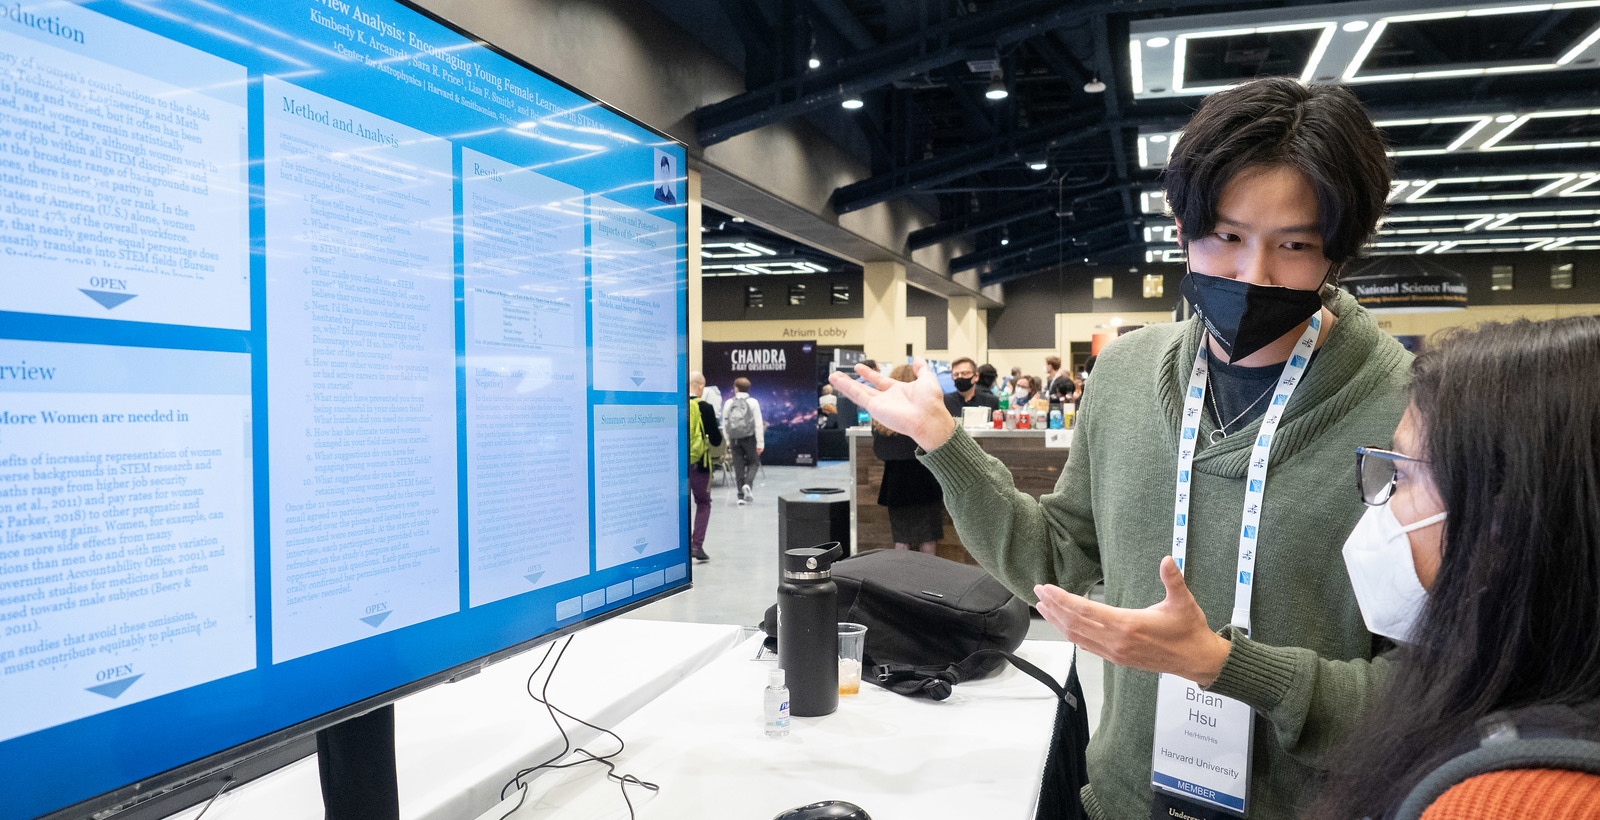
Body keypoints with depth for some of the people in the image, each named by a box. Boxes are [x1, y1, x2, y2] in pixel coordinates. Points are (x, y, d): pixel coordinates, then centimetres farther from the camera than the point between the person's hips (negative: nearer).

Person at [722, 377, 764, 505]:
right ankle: (747, 484, -13)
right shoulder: (753, 402, -4)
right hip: (749, 437, -2)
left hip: (734, 439, 2)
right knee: (753, 462, 12)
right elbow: (758, 424, -8)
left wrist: (728, 441, 17)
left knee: (738, 466, 6)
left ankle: (742, 495, 5)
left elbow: (725, 424, 7)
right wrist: (760, 442, -6)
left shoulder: (728, 403, 3)